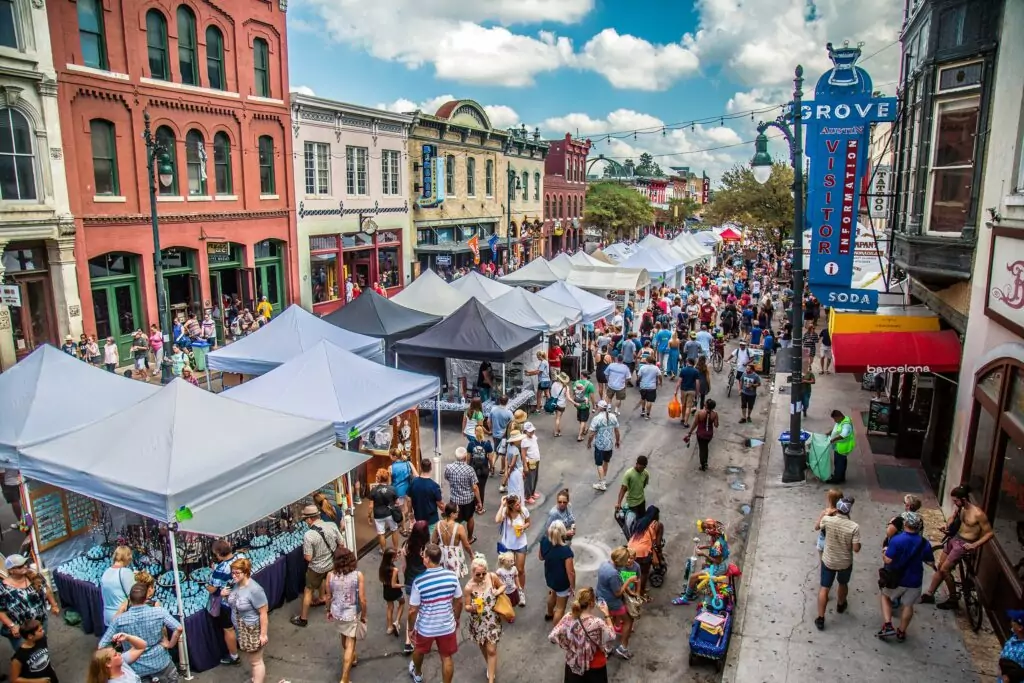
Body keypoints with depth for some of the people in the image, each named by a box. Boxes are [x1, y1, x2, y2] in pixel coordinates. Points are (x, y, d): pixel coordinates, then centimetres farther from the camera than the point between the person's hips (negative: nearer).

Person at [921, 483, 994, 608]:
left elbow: (990, 533, -18)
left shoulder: (978, 514, -24)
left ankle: (953, 599, 13)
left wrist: (974, 545, -24)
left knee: (945, 569, -6)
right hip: (954, 538, 8)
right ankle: (929, 594, 22)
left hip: (964, 544, -7)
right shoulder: (959, 508, -2)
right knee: (939, 566, 11)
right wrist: (947, 526, 0)